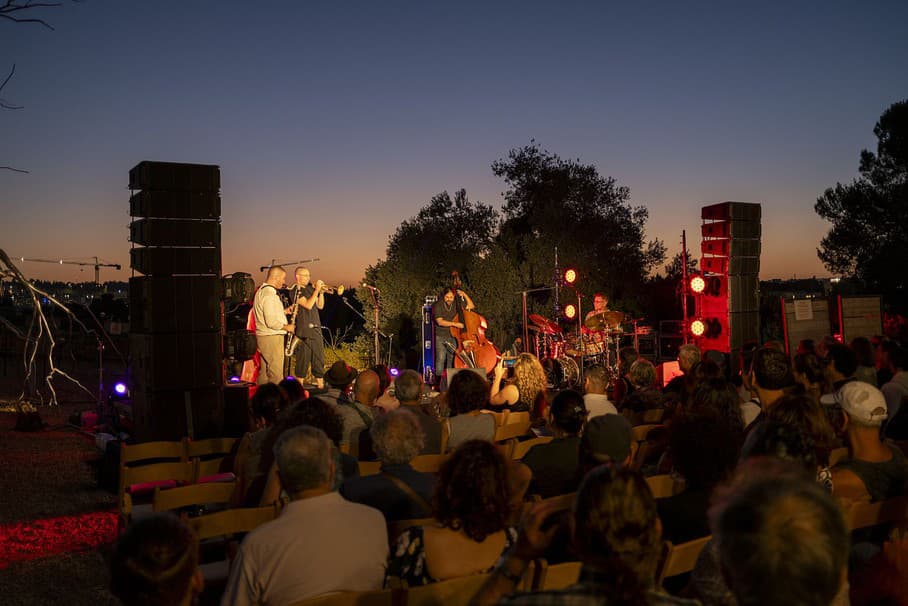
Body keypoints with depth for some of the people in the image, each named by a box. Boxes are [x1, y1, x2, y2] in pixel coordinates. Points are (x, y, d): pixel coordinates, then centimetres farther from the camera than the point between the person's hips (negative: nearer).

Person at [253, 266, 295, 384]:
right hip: (272, 338, -10)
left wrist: (284, 311, 16)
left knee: (264, 373, 14)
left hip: (262, 336, 10)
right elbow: (272, 322, -23)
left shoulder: (261, 291, 14)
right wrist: (286, 327, -9)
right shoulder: (269, 294, -18)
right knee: (276, 374, -7)